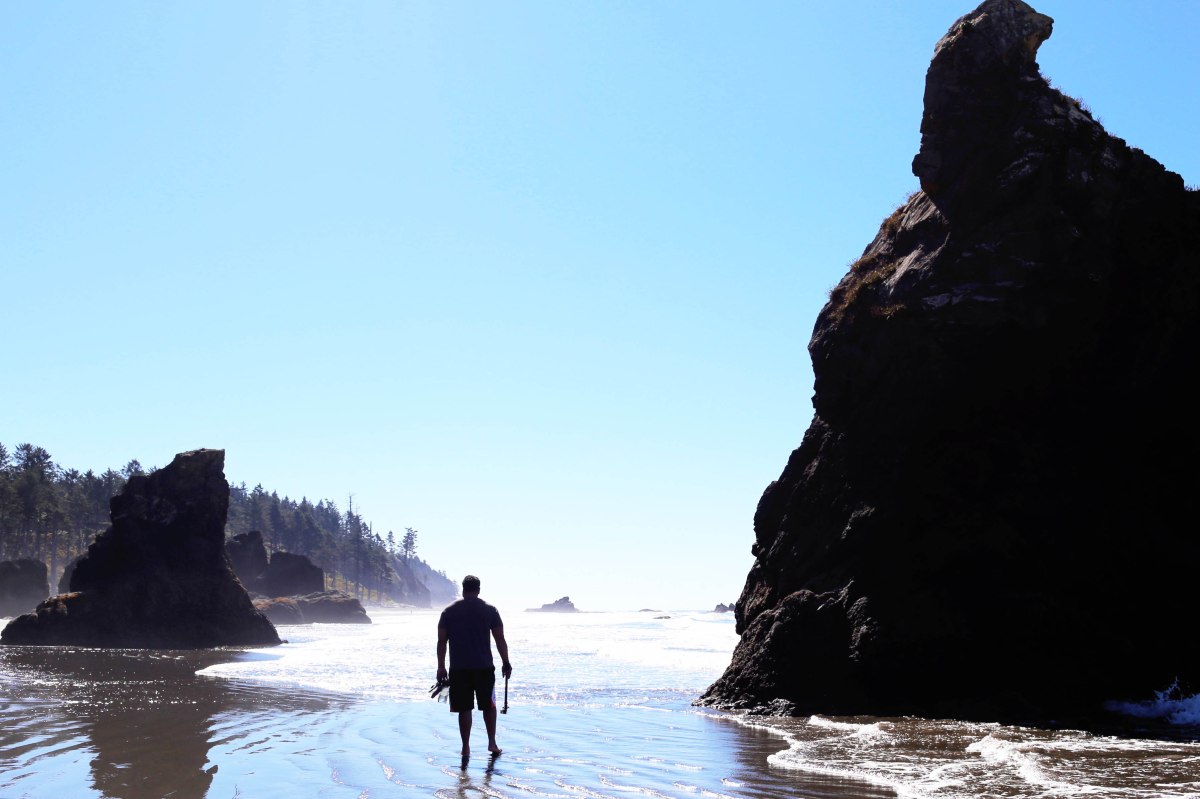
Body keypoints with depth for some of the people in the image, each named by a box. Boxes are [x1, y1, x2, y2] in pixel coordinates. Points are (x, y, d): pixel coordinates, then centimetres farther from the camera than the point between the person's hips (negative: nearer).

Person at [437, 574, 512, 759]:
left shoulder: (449, 612, 5)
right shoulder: (489, 610, 1)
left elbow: (441, 641, 4)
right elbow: (500, 639, 0)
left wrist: (441, 667, 9)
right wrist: (506, 663, 8)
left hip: (458, 668, 1)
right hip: (484, 667, -1)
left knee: (464, 709, 5)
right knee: (488, 705, 14)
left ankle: (466, 748, 6)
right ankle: (492, 742, 10)